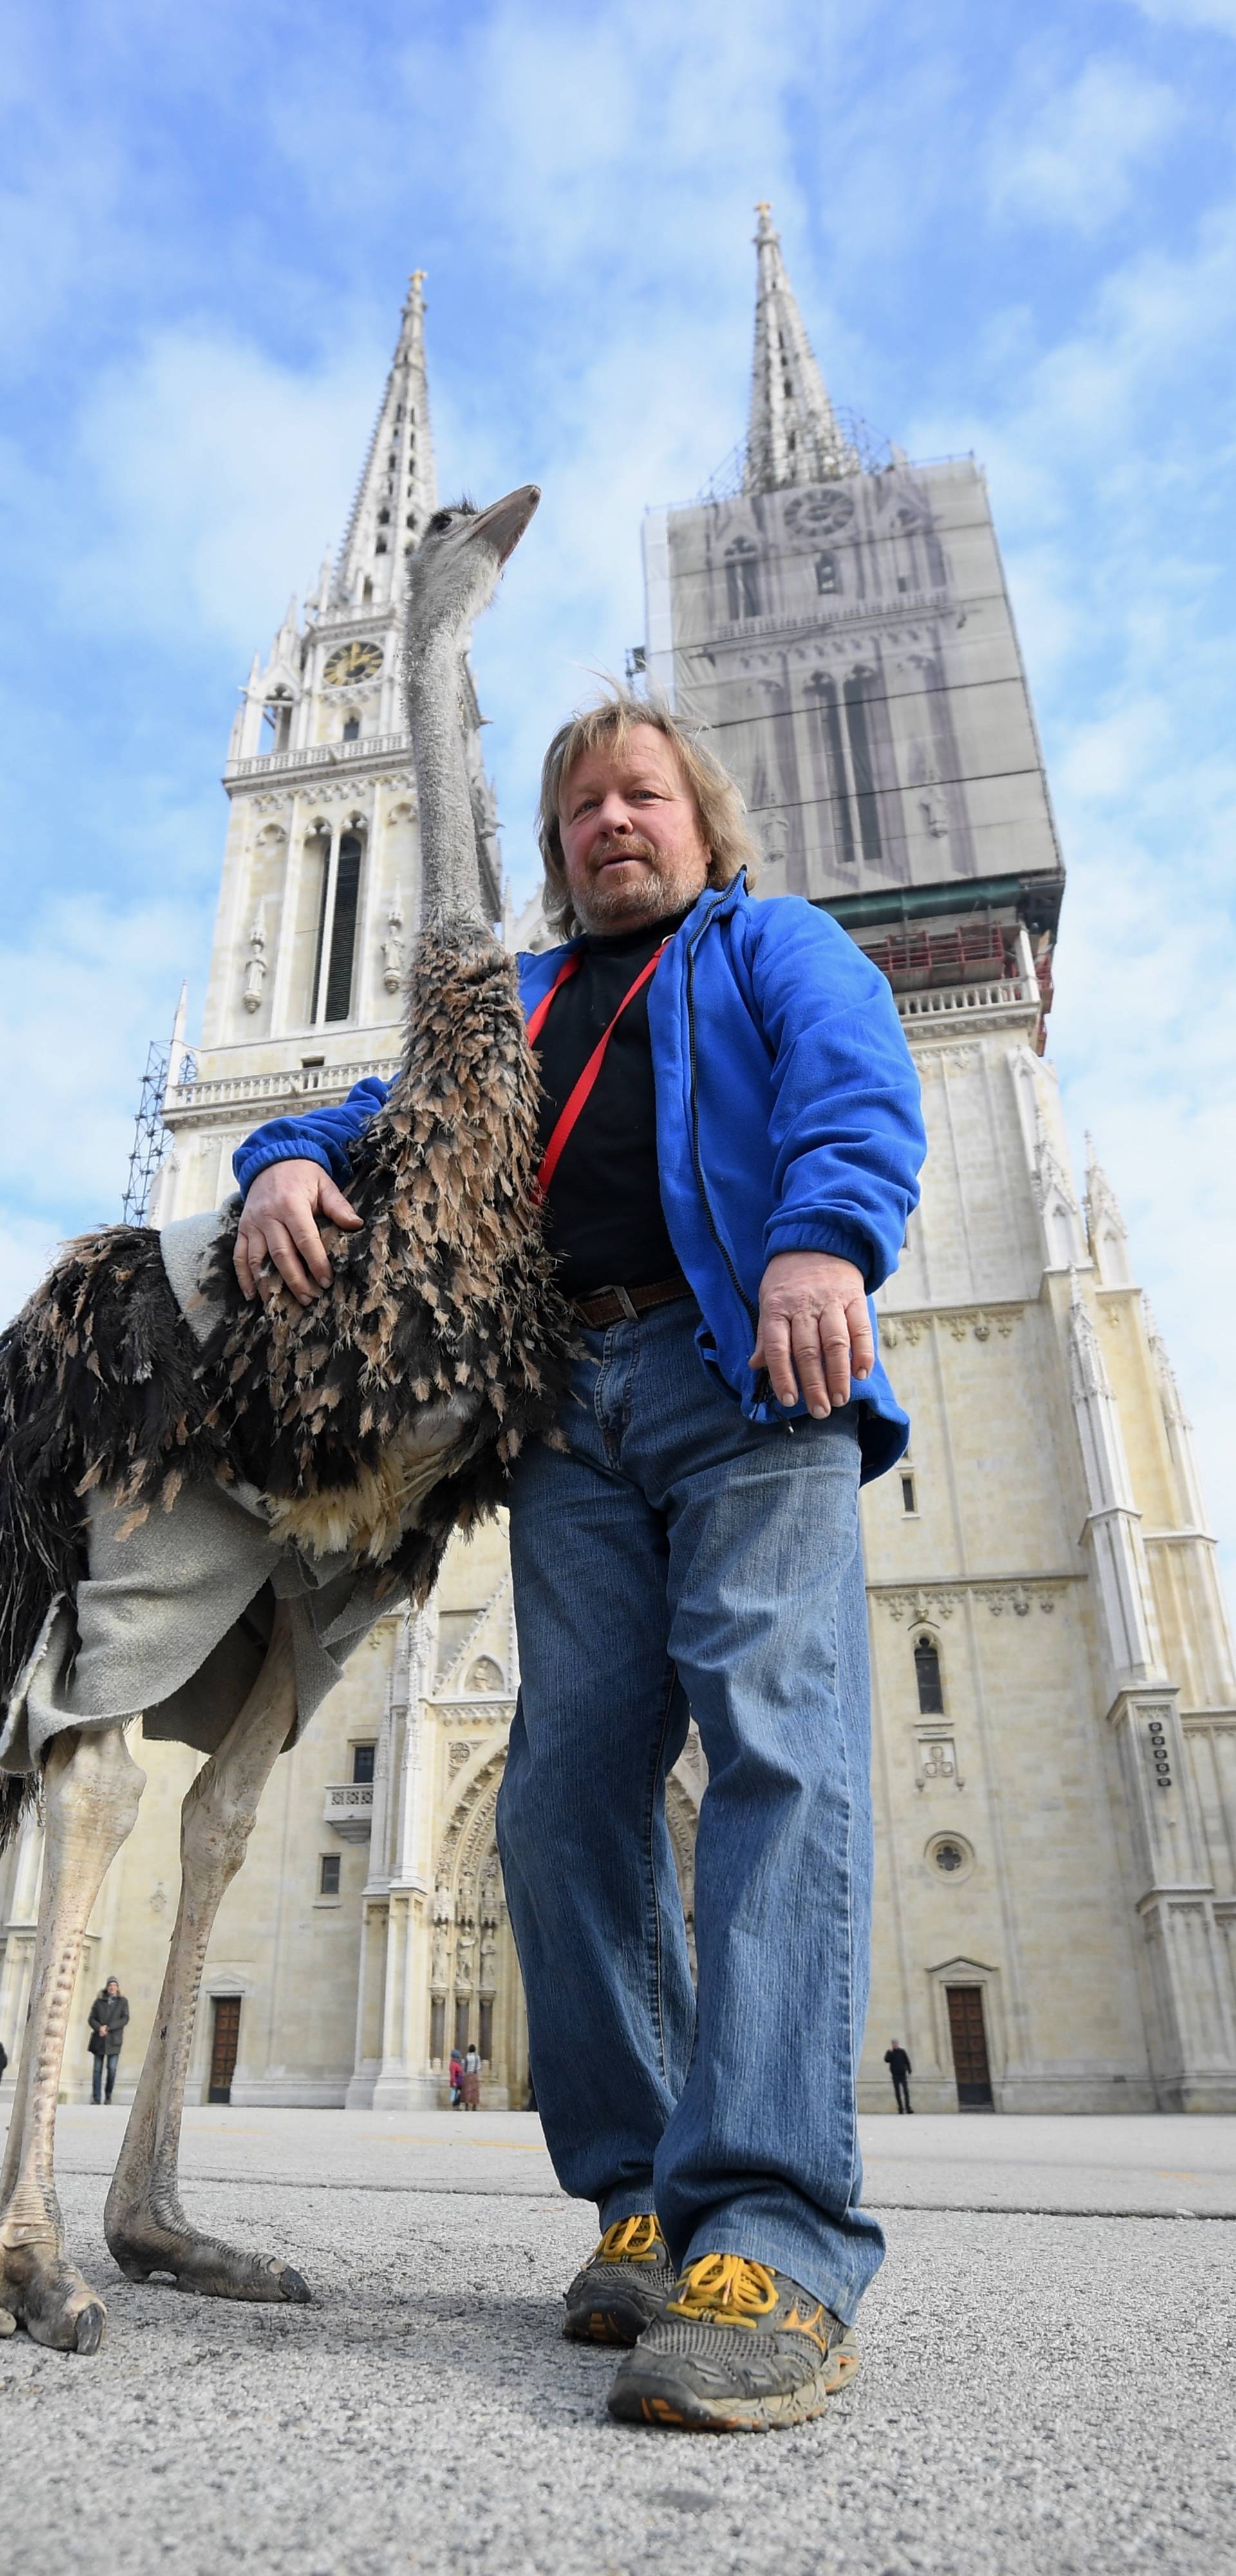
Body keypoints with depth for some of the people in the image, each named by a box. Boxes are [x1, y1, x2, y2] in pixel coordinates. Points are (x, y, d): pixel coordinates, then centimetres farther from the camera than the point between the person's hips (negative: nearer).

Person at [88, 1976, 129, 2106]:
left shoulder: (122, 2001, 7)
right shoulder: (99, 2001, 10)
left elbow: (125, 2018, -2)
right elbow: (92, 2018, 5)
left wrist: (108, 2027, -13)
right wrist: (99, 2028, -15)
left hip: (113, 2039, -2)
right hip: (99, 2039, 2)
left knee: (112, 2068, -8)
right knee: (98, 2069, 1)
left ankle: (108, 2096, 6)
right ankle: (97, 2098, 6)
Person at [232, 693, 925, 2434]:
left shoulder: (775, 945, 21)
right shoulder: (508, 1007, 34)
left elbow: (857, 1082, 0)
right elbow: (385, 1113, 25)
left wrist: (824, 1238, -22)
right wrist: (288, 1160, 0)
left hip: (750, 1375, -3)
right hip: (566, 1404, 4)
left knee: (777, 1747, -18)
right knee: (569, 1787, -5)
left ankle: (775, 2236, -19)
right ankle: (642, 2198, 4)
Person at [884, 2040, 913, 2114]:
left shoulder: (902, 2052, 4)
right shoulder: (890, 2053, 2)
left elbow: (907, 2062, 8)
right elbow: (886, 2060, -13)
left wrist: (910, 2072, 3)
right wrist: (889, 2052, -23)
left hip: (903, 2074, 0)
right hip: (895, 2075, 0)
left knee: (906, 2091, -5)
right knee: (898, 2092, 2)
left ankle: (908, 2107, -3)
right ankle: (901, 2108, 7)